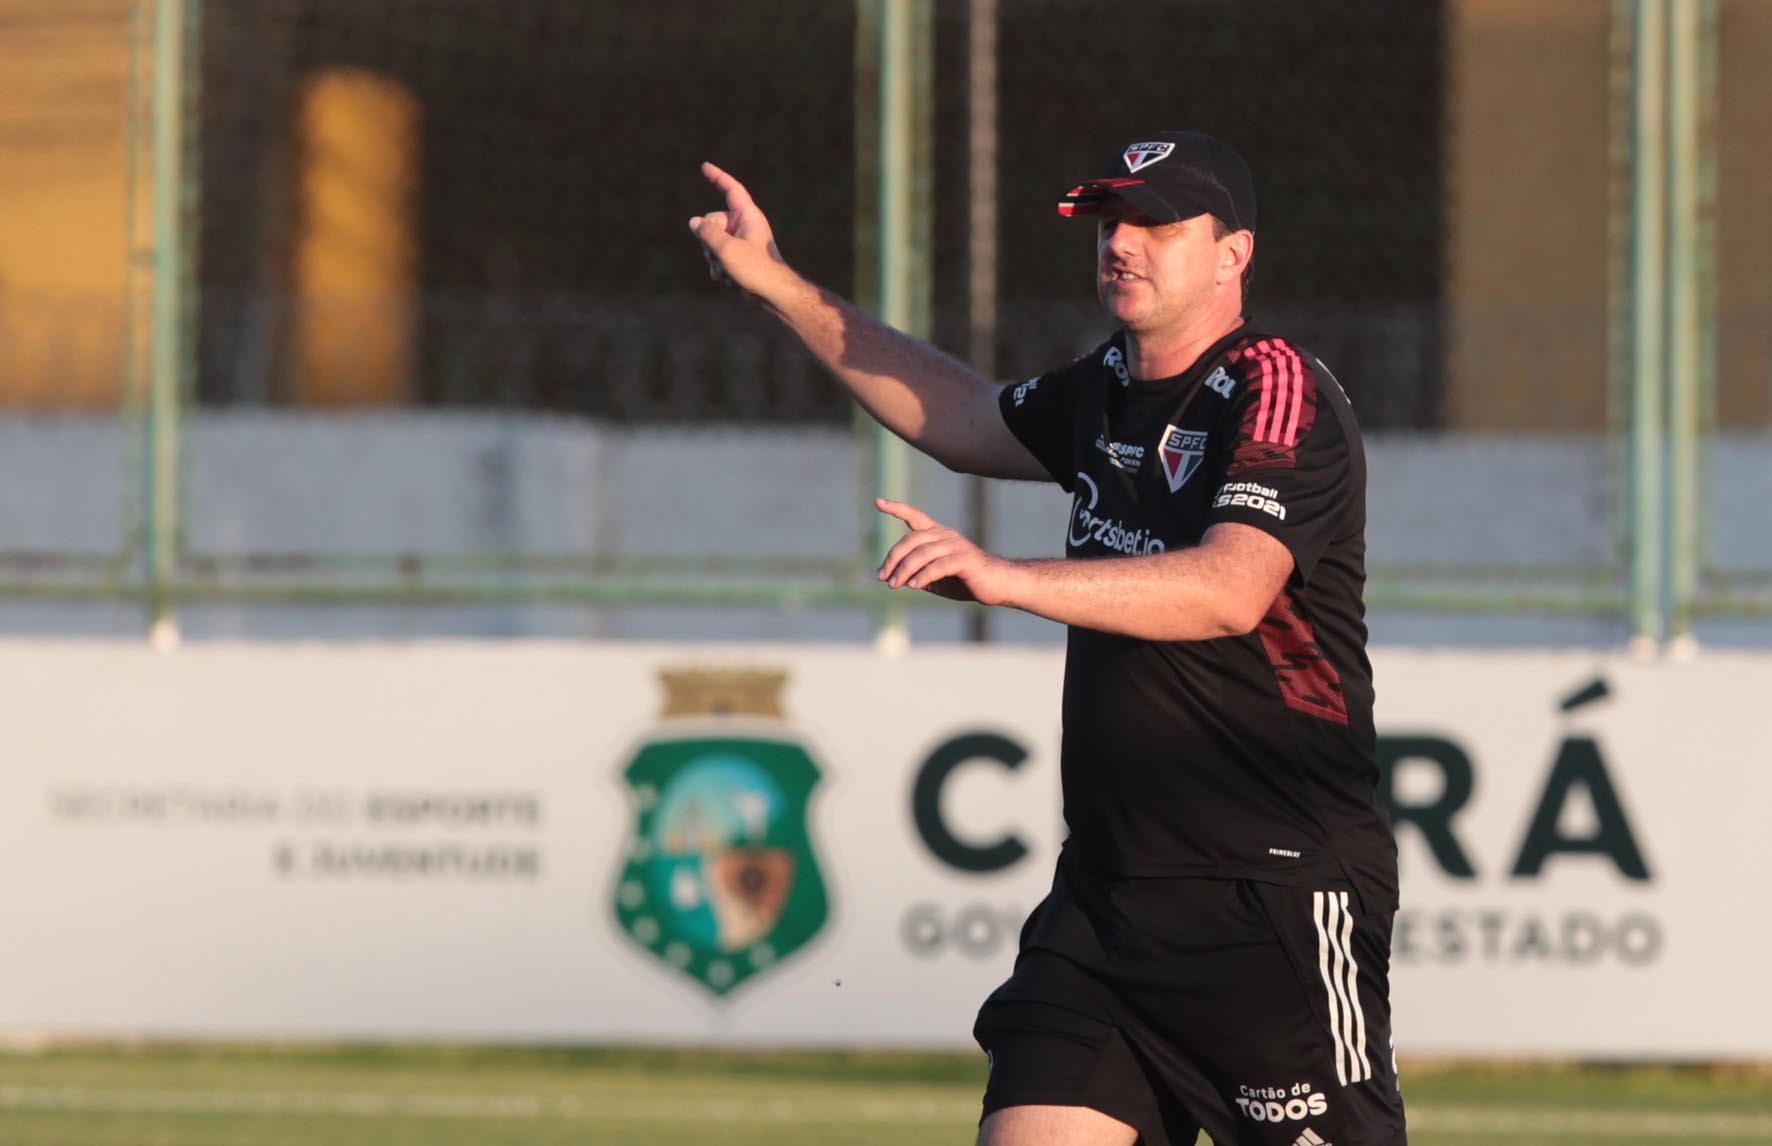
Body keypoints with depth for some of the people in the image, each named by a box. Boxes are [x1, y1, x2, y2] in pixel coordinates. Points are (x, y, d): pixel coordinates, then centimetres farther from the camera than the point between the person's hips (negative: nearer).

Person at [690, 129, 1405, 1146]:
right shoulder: (1108, 392, 14)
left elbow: (1231, 589, -28)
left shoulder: (1277, 393, -11)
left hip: (1282, 899, -8)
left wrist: (1008, 579, -36)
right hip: (1106, 894, 8)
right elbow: (964, 421, 36)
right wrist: (781, 288, 32)